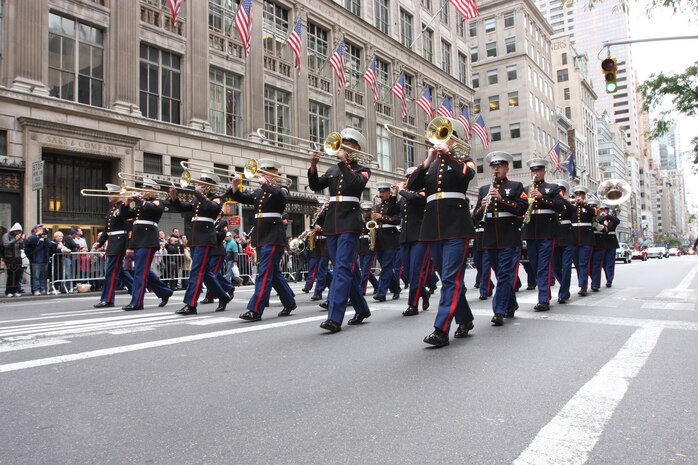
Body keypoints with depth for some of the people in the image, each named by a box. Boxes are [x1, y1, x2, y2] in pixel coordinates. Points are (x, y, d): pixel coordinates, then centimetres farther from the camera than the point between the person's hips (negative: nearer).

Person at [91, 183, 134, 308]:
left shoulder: (124, 207, -10)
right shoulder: (111, 209, 16)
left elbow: (130, 228, -21)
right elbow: (106, 230, 18)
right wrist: (98, 243, 12)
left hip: (119, 242, -9)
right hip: (112, 243, 9)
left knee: (111, 271, -6)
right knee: (118, 270, 12)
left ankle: (107, 300, 0)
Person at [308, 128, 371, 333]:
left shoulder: (362, 170, 5)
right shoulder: (332, 170, 18)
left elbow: (357, 184, -17)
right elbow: (315, 186, 5)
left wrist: (344, 162, -15)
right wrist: (313, 166, -10)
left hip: (350, 222, -6)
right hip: (331, 222, 6)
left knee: (342, 267, -13)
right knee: (347, 268, 10)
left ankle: (335, 318, -16)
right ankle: (362, 309, 24)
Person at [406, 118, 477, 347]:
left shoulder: (463, 160, 8)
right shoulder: (430, 165, 19)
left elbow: (467, 174, -16)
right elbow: (411, 185, 3)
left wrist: (446, 154, -12)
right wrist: (427, 162, -6)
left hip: (456, 224, -5)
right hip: (433, 226, 5)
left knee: (451, 278, -11)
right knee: (448, 277, 10)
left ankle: (441, 330, -12)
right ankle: (465, 320, 25)